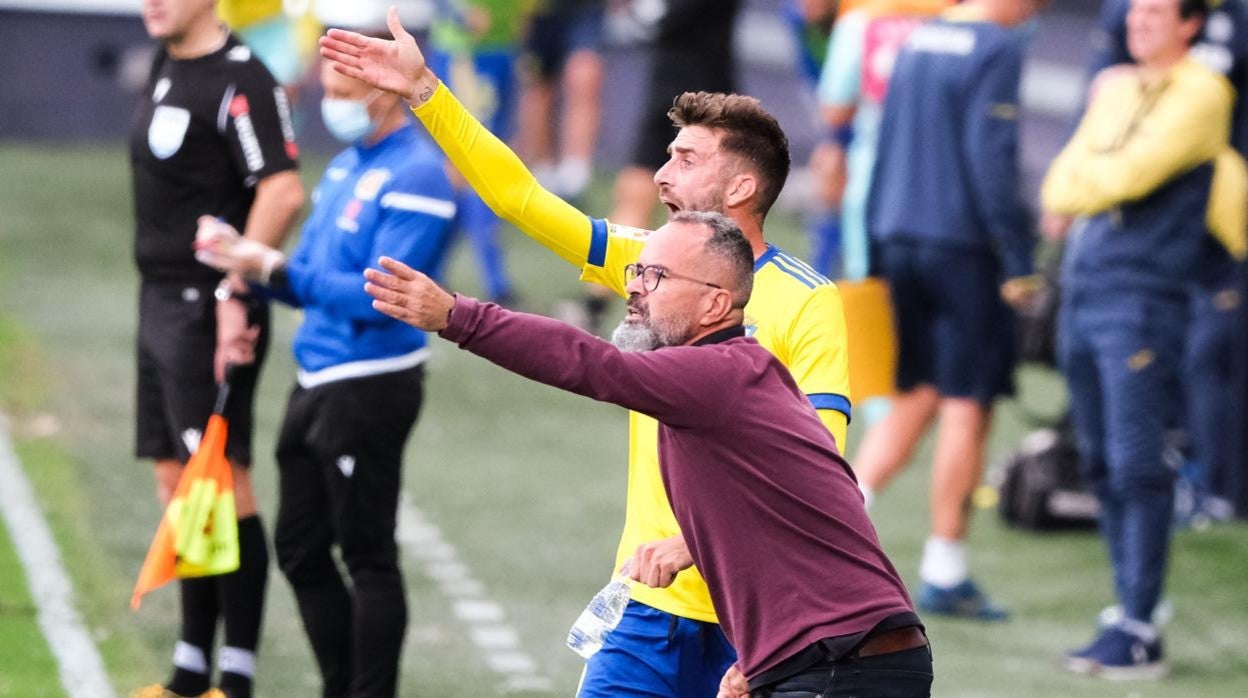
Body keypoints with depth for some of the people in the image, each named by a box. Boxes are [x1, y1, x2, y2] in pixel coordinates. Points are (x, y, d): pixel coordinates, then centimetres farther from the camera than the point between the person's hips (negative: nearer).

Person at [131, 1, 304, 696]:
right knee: (179, 485, 12)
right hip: (161, 300, 10)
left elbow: (282, 192, -24)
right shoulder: (167, 66, 14)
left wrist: (235, 292, -24)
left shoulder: (241, 80, -15)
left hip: (207, 311, -10)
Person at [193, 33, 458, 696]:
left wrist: (276, 269, -24)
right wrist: (242, 255, 0)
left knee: (368, 558, -2)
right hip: (317, 385, 9)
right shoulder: (345, 166, 14)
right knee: (300, 551, 14)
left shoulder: (415, 176, -14)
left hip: (371, 387, -9)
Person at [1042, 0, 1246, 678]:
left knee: (1136, 465, -10)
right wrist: (1067, 196, -9)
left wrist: (1075, 190, 3)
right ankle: (1127, 614, 15)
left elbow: (1134, 171, -14)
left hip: (1143, 296, -7)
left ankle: (1140, 632, -7)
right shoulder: (1113, 89, 16)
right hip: (1082, 289, 7)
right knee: (1101, 465, 9)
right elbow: (1062, 180, 12)